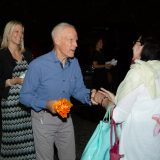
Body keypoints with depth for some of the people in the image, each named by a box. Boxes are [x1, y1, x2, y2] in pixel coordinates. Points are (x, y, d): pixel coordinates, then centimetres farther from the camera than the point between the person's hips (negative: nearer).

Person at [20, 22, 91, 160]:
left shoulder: (74, 63, -5)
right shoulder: (38, 65, -21)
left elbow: (78, 89, 2)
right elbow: (24, 96, -16)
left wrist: (90, 96, -20)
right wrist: (46, 104, -31)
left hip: (65, 117, 5)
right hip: (44, 118, -5)